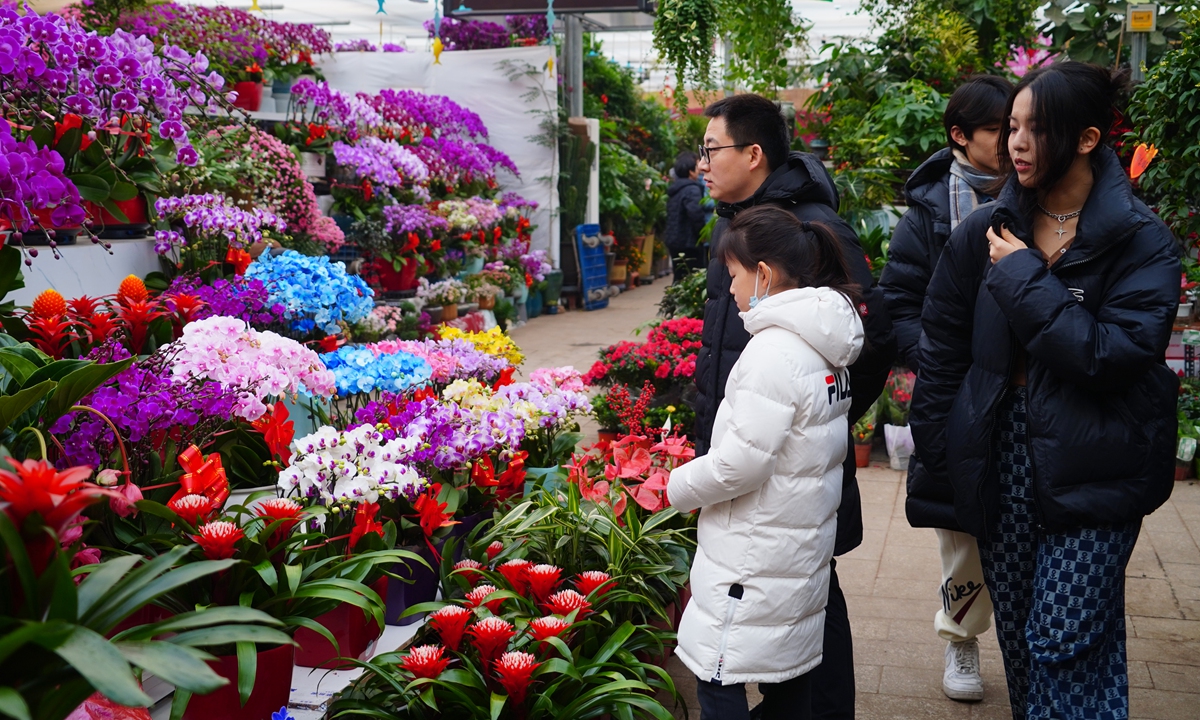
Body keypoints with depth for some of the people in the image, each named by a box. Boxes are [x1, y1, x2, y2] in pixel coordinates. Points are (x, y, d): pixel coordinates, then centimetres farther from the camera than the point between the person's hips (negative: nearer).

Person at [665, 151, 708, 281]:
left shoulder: (675, 190, 14)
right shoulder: (692, 189, -16)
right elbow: (696, 213, -28)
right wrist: (702, 233, -15)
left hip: (674, 240, 9)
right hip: (688, 242, -9)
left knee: (679, 278, 16)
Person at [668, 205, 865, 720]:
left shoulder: (774, 350, -21)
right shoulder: (823, 347, 8)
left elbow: (741, 461, -24)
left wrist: (679, 486, -7)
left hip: (755, 558, -9)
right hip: (802, 552, 10)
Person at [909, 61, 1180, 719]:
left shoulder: (1140, 240, -7)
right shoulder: (984, 232, 2)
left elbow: (1118, 353, -20)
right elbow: (941, 351, 7)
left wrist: (1023, 278, -17)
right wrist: (934, 454, 5)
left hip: (1092, 462, -3)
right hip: (1001, 456, 3)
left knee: (1065, 643, -5)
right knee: (1017, 636, 11)